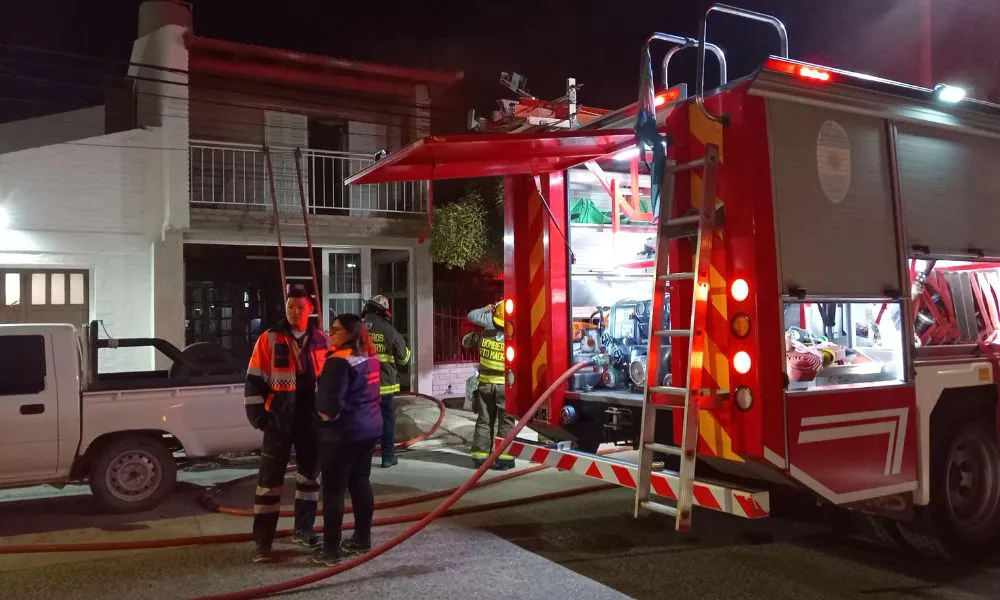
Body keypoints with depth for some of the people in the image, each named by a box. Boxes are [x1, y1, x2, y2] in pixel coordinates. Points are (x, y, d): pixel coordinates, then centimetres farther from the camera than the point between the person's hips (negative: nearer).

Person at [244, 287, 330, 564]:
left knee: (310, 474, 13)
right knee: (270, 478, -1)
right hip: (279, 420, -3)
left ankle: (303, 529, 29)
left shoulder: (322, 341, 5)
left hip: (313, 420, 4)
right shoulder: (268, 339, -4)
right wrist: (257, 415, -8)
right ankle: (263, 541, 6)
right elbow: (254, 381, -3)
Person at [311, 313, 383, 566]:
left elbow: (331, 402, -24)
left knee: (334, 489, 0)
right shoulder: (370, 357, 8)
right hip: (370, 427, 9)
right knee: (361, 482, 16)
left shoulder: (339, 361, -19)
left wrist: (325, 413, -3)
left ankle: (331, 549, 6)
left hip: (343, 432, -9)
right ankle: (363, 539, 25)